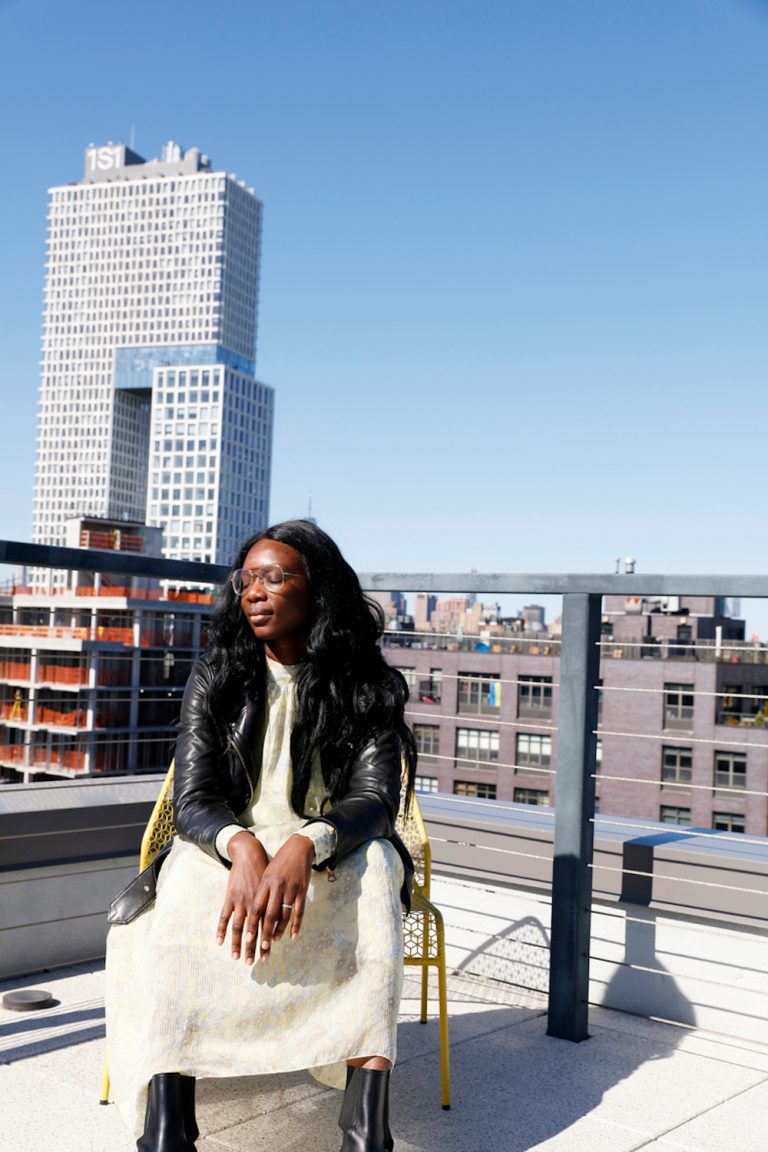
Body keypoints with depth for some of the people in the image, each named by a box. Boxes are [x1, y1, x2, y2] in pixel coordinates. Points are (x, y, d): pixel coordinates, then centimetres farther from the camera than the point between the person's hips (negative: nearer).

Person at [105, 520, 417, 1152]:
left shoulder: (368, 687, -2)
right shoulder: (215, 679, 2)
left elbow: (375, 800, -13)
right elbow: (193, 802, -8)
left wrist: (305, 846, -37)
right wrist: (242, 846, -33)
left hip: (333, 857, 0)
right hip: (230, 851, 1)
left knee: (375, 865, -35)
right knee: (191, 875, -33)